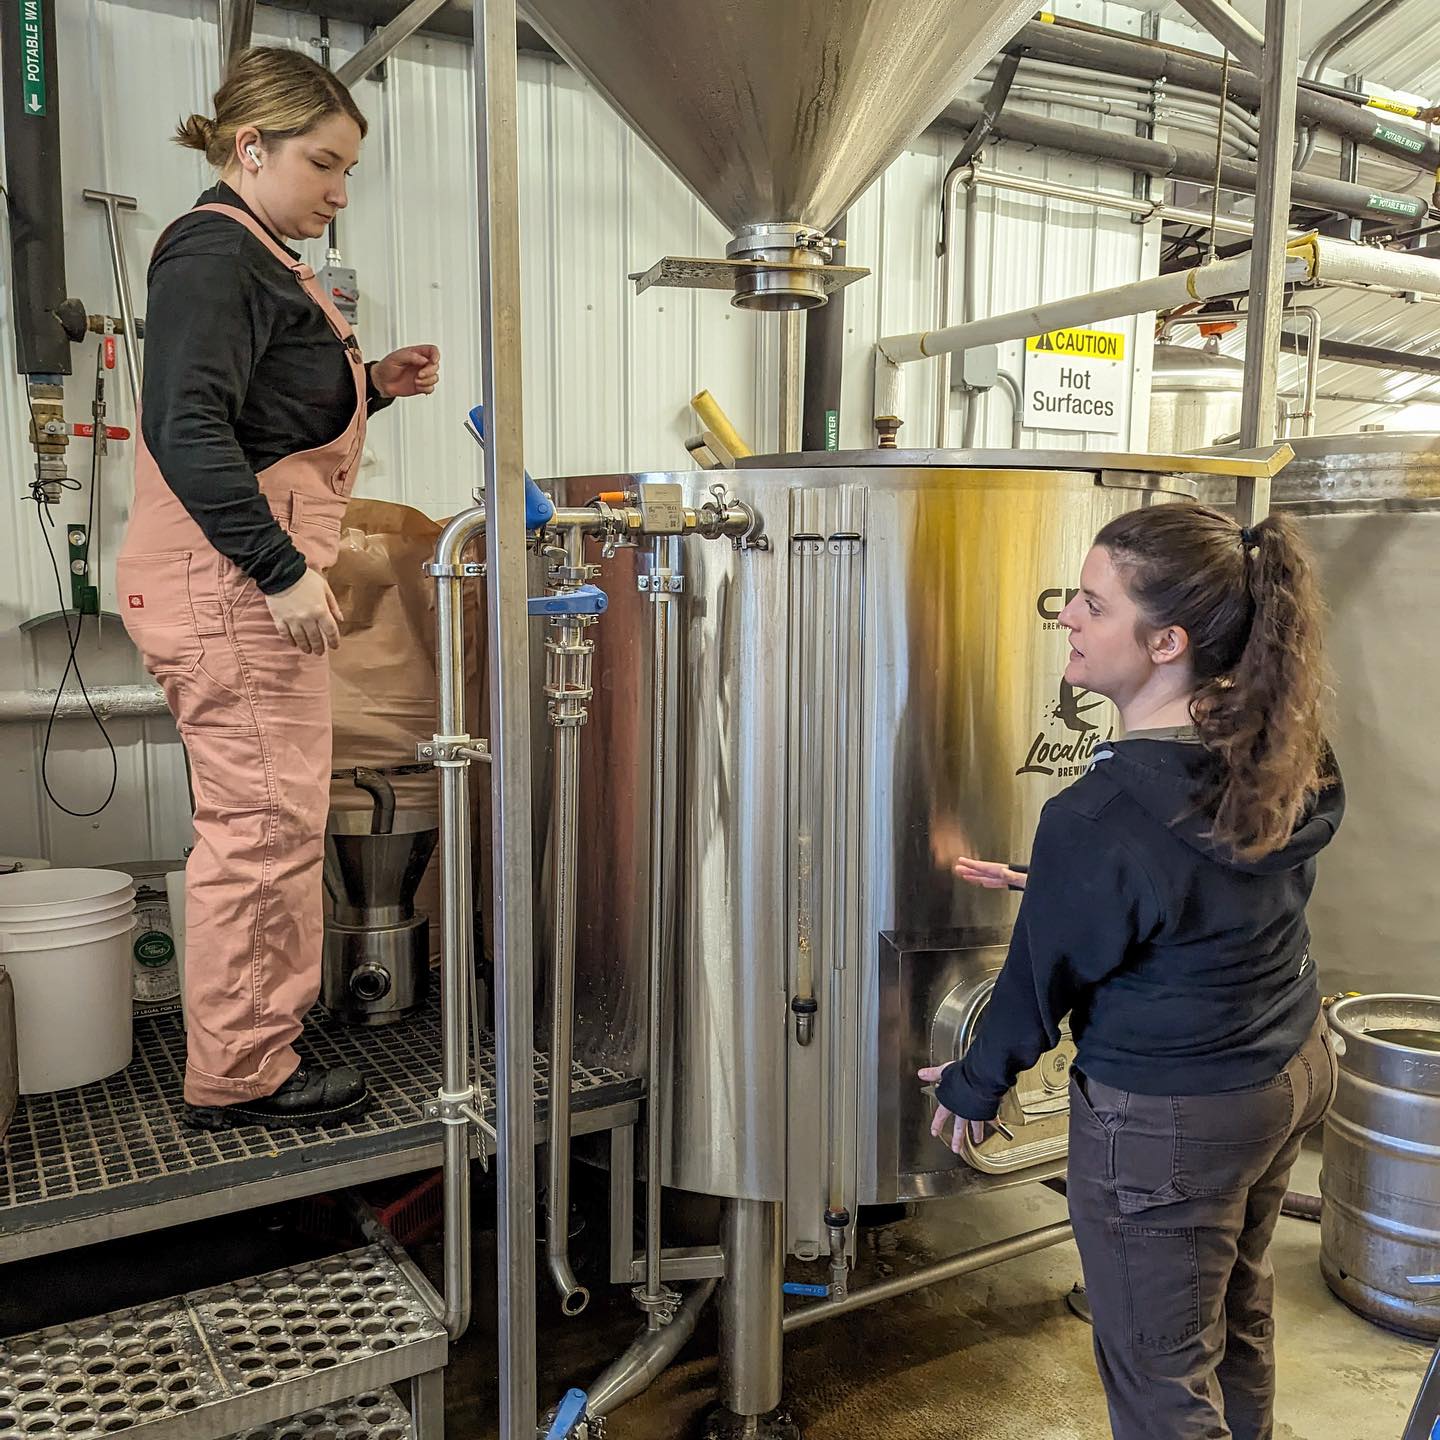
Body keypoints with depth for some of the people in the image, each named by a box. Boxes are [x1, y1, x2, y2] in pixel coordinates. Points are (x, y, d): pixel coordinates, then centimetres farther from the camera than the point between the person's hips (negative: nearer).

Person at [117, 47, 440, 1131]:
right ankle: (239, 1075, 8)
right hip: (231, 585, -11)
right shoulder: (215, 257, -11)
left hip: (254, 583, 11)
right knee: (263, 826, -5)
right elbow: (191, 431, -22)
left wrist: (372, 386, 13)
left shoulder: (256, 261, 21)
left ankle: (269, 1025, 29)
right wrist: (282, 570, -24)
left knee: (277, 822, 16)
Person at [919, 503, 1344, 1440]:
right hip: (1294, 1067, 8)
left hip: (1170, 1119, -8)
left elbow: (1045, 980, -16)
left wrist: (971, 1086, 2)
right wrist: (1054, 886, 11)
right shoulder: (1286, 748, -8)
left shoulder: (1100, 820, -31)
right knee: (1238, 1311, 30)